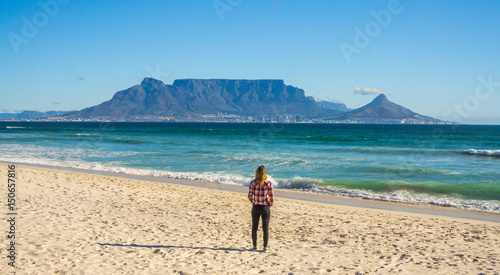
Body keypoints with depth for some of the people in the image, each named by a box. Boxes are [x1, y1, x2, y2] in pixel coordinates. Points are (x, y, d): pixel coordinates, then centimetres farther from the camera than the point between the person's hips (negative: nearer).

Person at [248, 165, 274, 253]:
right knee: (265, 228, 7)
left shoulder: (253, 183, -7)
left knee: (254, 228, 14)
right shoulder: (268, 183, -10)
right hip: (265, 208, -1)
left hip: (255, 208, 1)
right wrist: (270, 204, 9)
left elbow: (250, 196, -5)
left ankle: (254, 246, 21)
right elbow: (271, 196, -9)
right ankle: (265, 247, 10)